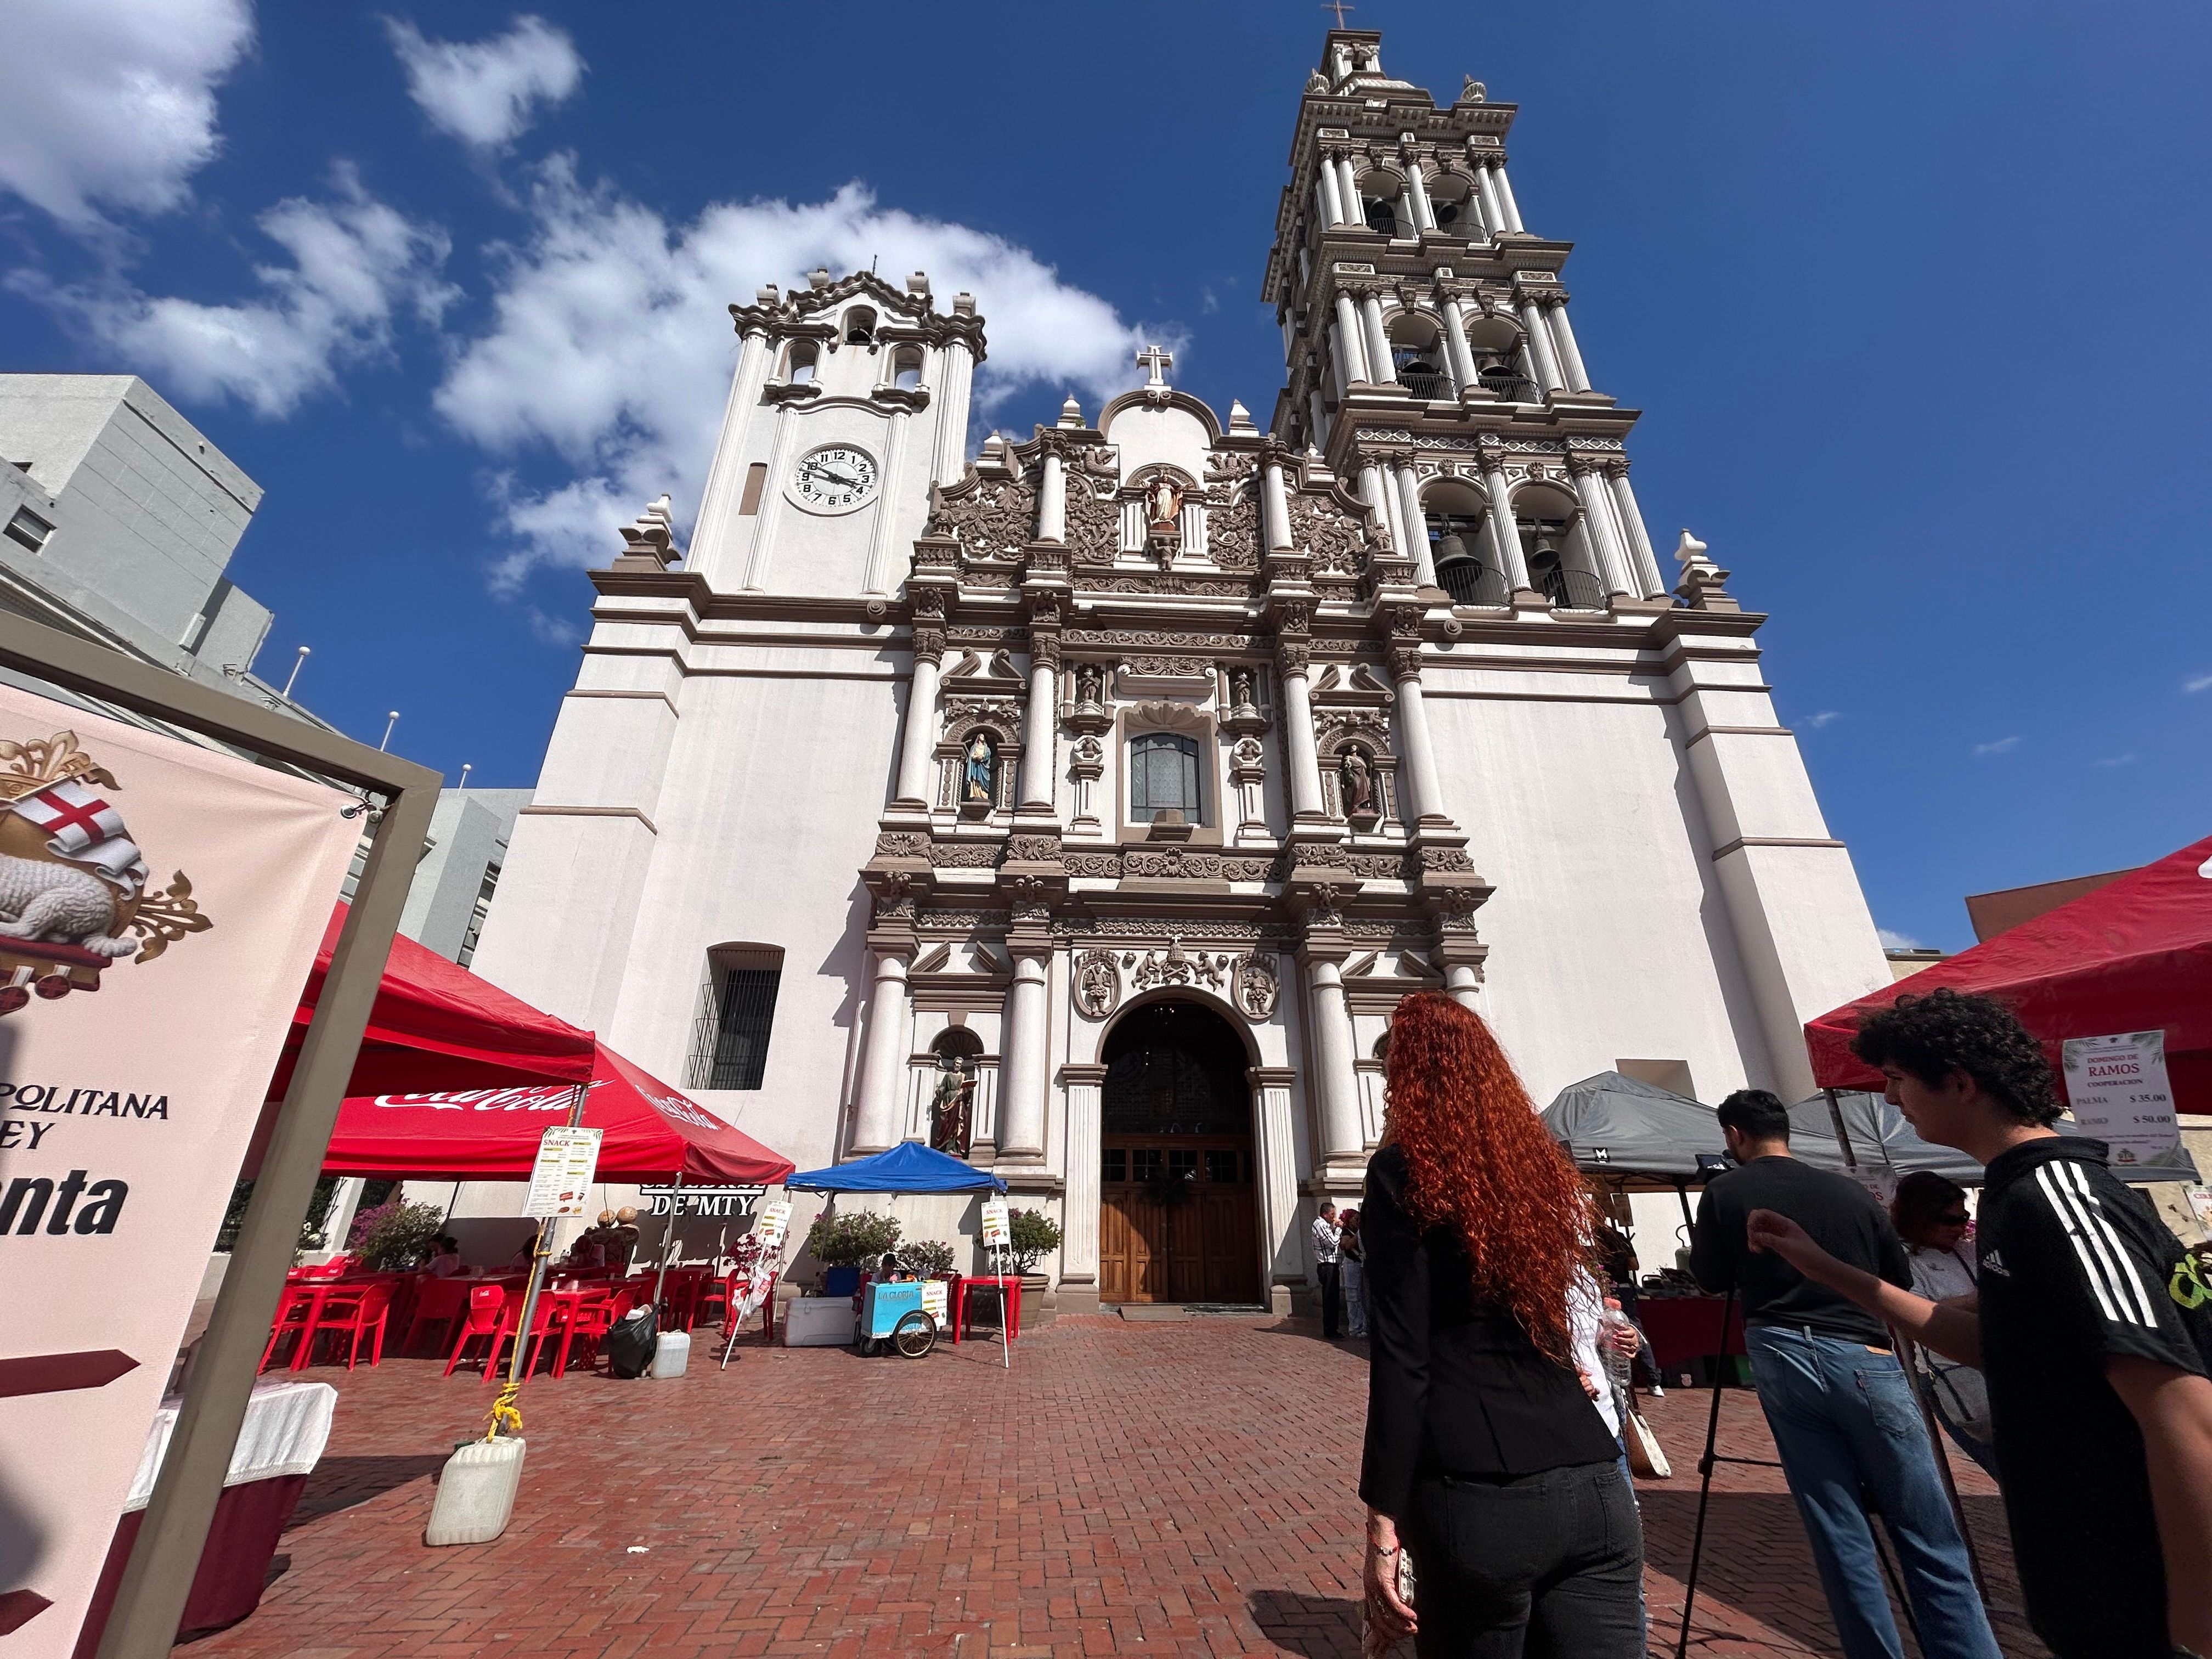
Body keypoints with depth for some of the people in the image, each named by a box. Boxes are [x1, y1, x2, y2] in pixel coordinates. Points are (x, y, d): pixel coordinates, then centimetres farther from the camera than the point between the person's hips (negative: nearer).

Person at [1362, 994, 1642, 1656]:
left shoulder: (1405, 1167, -8)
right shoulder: (1538, 1161, 11)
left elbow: (1401, 1357, -13)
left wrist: (1383, 1517, -9)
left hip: (1477, 1495, -5)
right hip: (1592, 1484, 5)